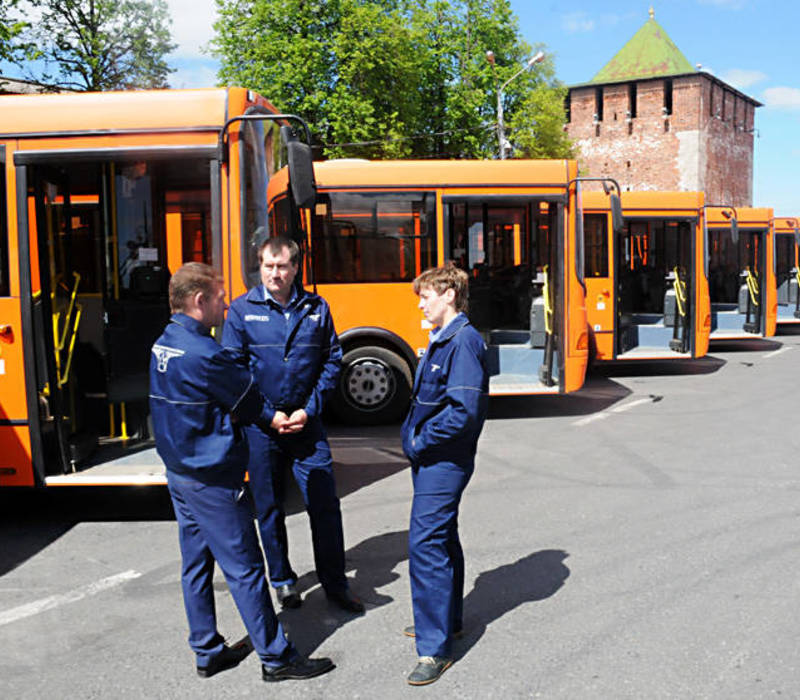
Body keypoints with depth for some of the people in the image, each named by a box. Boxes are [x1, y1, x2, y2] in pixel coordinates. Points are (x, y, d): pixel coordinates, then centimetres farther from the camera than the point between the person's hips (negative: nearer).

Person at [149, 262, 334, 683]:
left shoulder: (164, 344, 7)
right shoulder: (203, 353, -23)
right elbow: (250, 401, -11)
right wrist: (275, 417, 7)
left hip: (179, 471, 10)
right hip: (212, 479, -10)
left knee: (195, 564, 16)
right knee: (244, 568, 0)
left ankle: (207, 652, 28)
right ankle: (275, 658, 12)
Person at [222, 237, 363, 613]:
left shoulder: (316, 308, 2)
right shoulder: (242, 310, -2)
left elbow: (332, 362, 4)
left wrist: (309, 410, -6)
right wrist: (268, 415, -10)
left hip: (307, 423, 1)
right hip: (261, 425, -1)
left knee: (325, 505, 3)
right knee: (269, 507, 10)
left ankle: (335, 584, 19)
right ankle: (283, 581, 29)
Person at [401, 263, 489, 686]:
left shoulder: (463, 341, -18)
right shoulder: (440, 340, 12)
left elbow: (464, 411, -26)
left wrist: (421, 441, -16)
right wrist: (414, 437, 9)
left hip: (443, 462, -10)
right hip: (431, 459, 10)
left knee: (426, 543, -10)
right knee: (441, 537, 20)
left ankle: (435, 648, -2)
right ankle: (448, 619, 36)